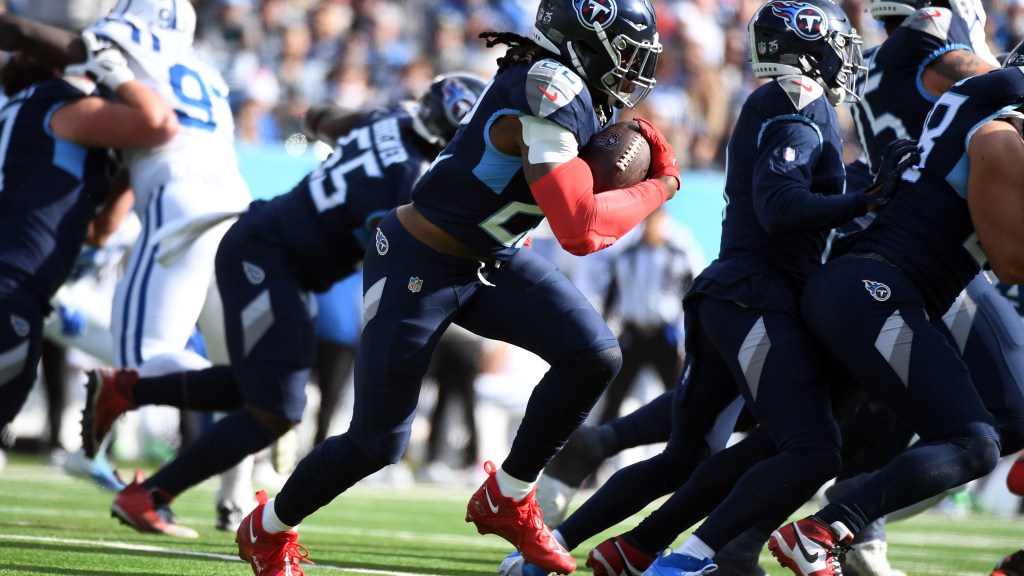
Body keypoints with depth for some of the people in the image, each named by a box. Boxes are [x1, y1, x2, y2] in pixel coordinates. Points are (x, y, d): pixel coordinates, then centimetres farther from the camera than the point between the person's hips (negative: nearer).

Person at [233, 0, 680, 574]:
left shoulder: (569, 87, -2)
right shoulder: (550, 96, -30)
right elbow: (580, 230, -34)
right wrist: (660, 186, -18)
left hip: (491, 260, 9)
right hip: (417, 266, -8)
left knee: (594, 355, -11)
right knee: (377, 442, 2)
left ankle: (506, 499, 8)